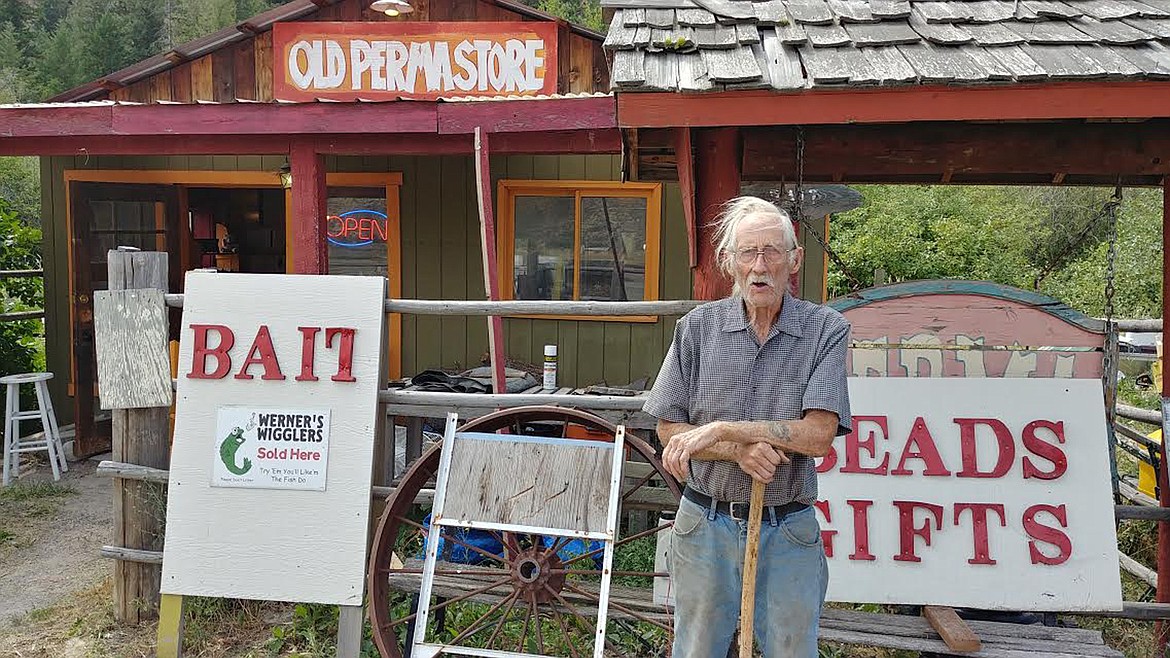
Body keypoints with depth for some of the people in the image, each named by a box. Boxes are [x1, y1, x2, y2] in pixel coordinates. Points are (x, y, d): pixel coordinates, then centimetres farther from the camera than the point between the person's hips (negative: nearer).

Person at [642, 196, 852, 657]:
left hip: (788, 532, -1)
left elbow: (818, 435, -16)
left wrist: (718, 430, -18)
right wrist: (739, 450, -18)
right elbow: (669, 431, -1)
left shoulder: (826, 330, -7)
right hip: (704, 525, 1)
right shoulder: (698, 327, -3)